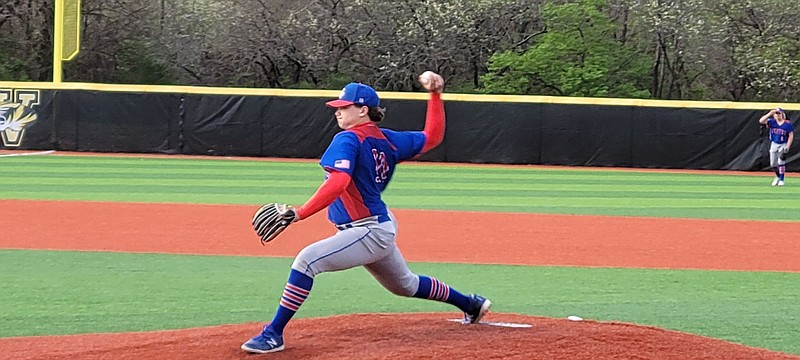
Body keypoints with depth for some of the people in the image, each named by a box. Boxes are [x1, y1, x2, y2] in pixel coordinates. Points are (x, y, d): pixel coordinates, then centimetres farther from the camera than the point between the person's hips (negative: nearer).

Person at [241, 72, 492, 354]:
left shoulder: (347, 140, -16)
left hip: (369, 233, -10)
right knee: (406, 285, 30)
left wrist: (299, 213, -38)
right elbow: (433, 137, 14)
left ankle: (273, 335, -24)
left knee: (307, 260, -21)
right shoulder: (388, 140, 8)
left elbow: (338, 182, -31)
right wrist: (435, 95, 19)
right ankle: (470, 304, 47)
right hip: (382, 228, 10)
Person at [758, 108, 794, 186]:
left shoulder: (788, 124, -7)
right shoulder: (772, 122, -2)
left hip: (783, 145, -3)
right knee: (773, 164, 7)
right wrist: (770, 113, -22)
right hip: (774, 144, 3)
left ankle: (781, 180, -3)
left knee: (781, 162, -14)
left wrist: (787, 147, -14)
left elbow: (791, 136, -6)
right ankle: (778, 176, 32)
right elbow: (761, 121, -16)